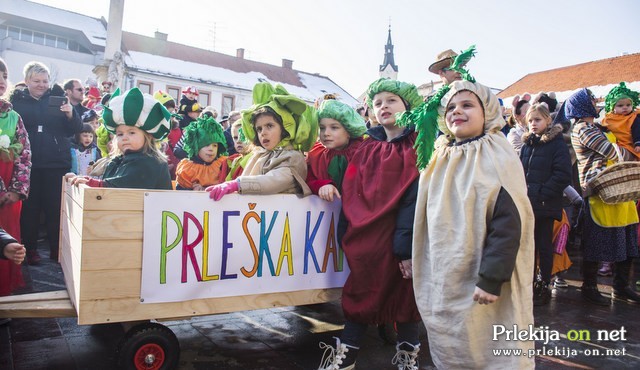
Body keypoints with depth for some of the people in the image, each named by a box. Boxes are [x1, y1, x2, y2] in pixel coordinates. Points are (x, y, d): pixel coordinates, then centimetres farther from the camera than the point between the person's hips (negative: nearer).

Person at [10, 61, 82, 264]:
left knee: (56, 207, 4)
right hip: (28, 163, 0)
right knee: (29, 207, 6)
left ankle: (56, 249, 15)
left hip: (56, 164, 0)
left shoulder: (57, 97, 5)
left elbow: (74, 130, 0)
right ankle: (30, 249, 17)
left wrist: (71, 114, -20)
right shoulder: (17, 99, 6)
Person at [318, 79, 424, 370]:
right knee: (361, 293, 10)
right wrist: (347, 236, 0)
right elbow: (352, 194, 8)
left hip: (400, 239, -3)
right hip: (366, 237, 3)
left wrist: (408, 246, -19)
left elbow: (416, 197, -13)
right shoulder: (367, 149, 10)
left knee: (404, 294, 10)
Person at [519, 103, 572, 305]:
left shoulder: (557, 144, -6)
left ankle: (544, 286, 17)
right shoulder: (526, 145, 11)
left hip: (546, 206, -5)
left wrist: (541, 194, -17)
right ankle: (529, 283, 24)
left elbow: (563, 175, -14)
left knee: (544, 246, 4)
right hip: (526, 204, 5)